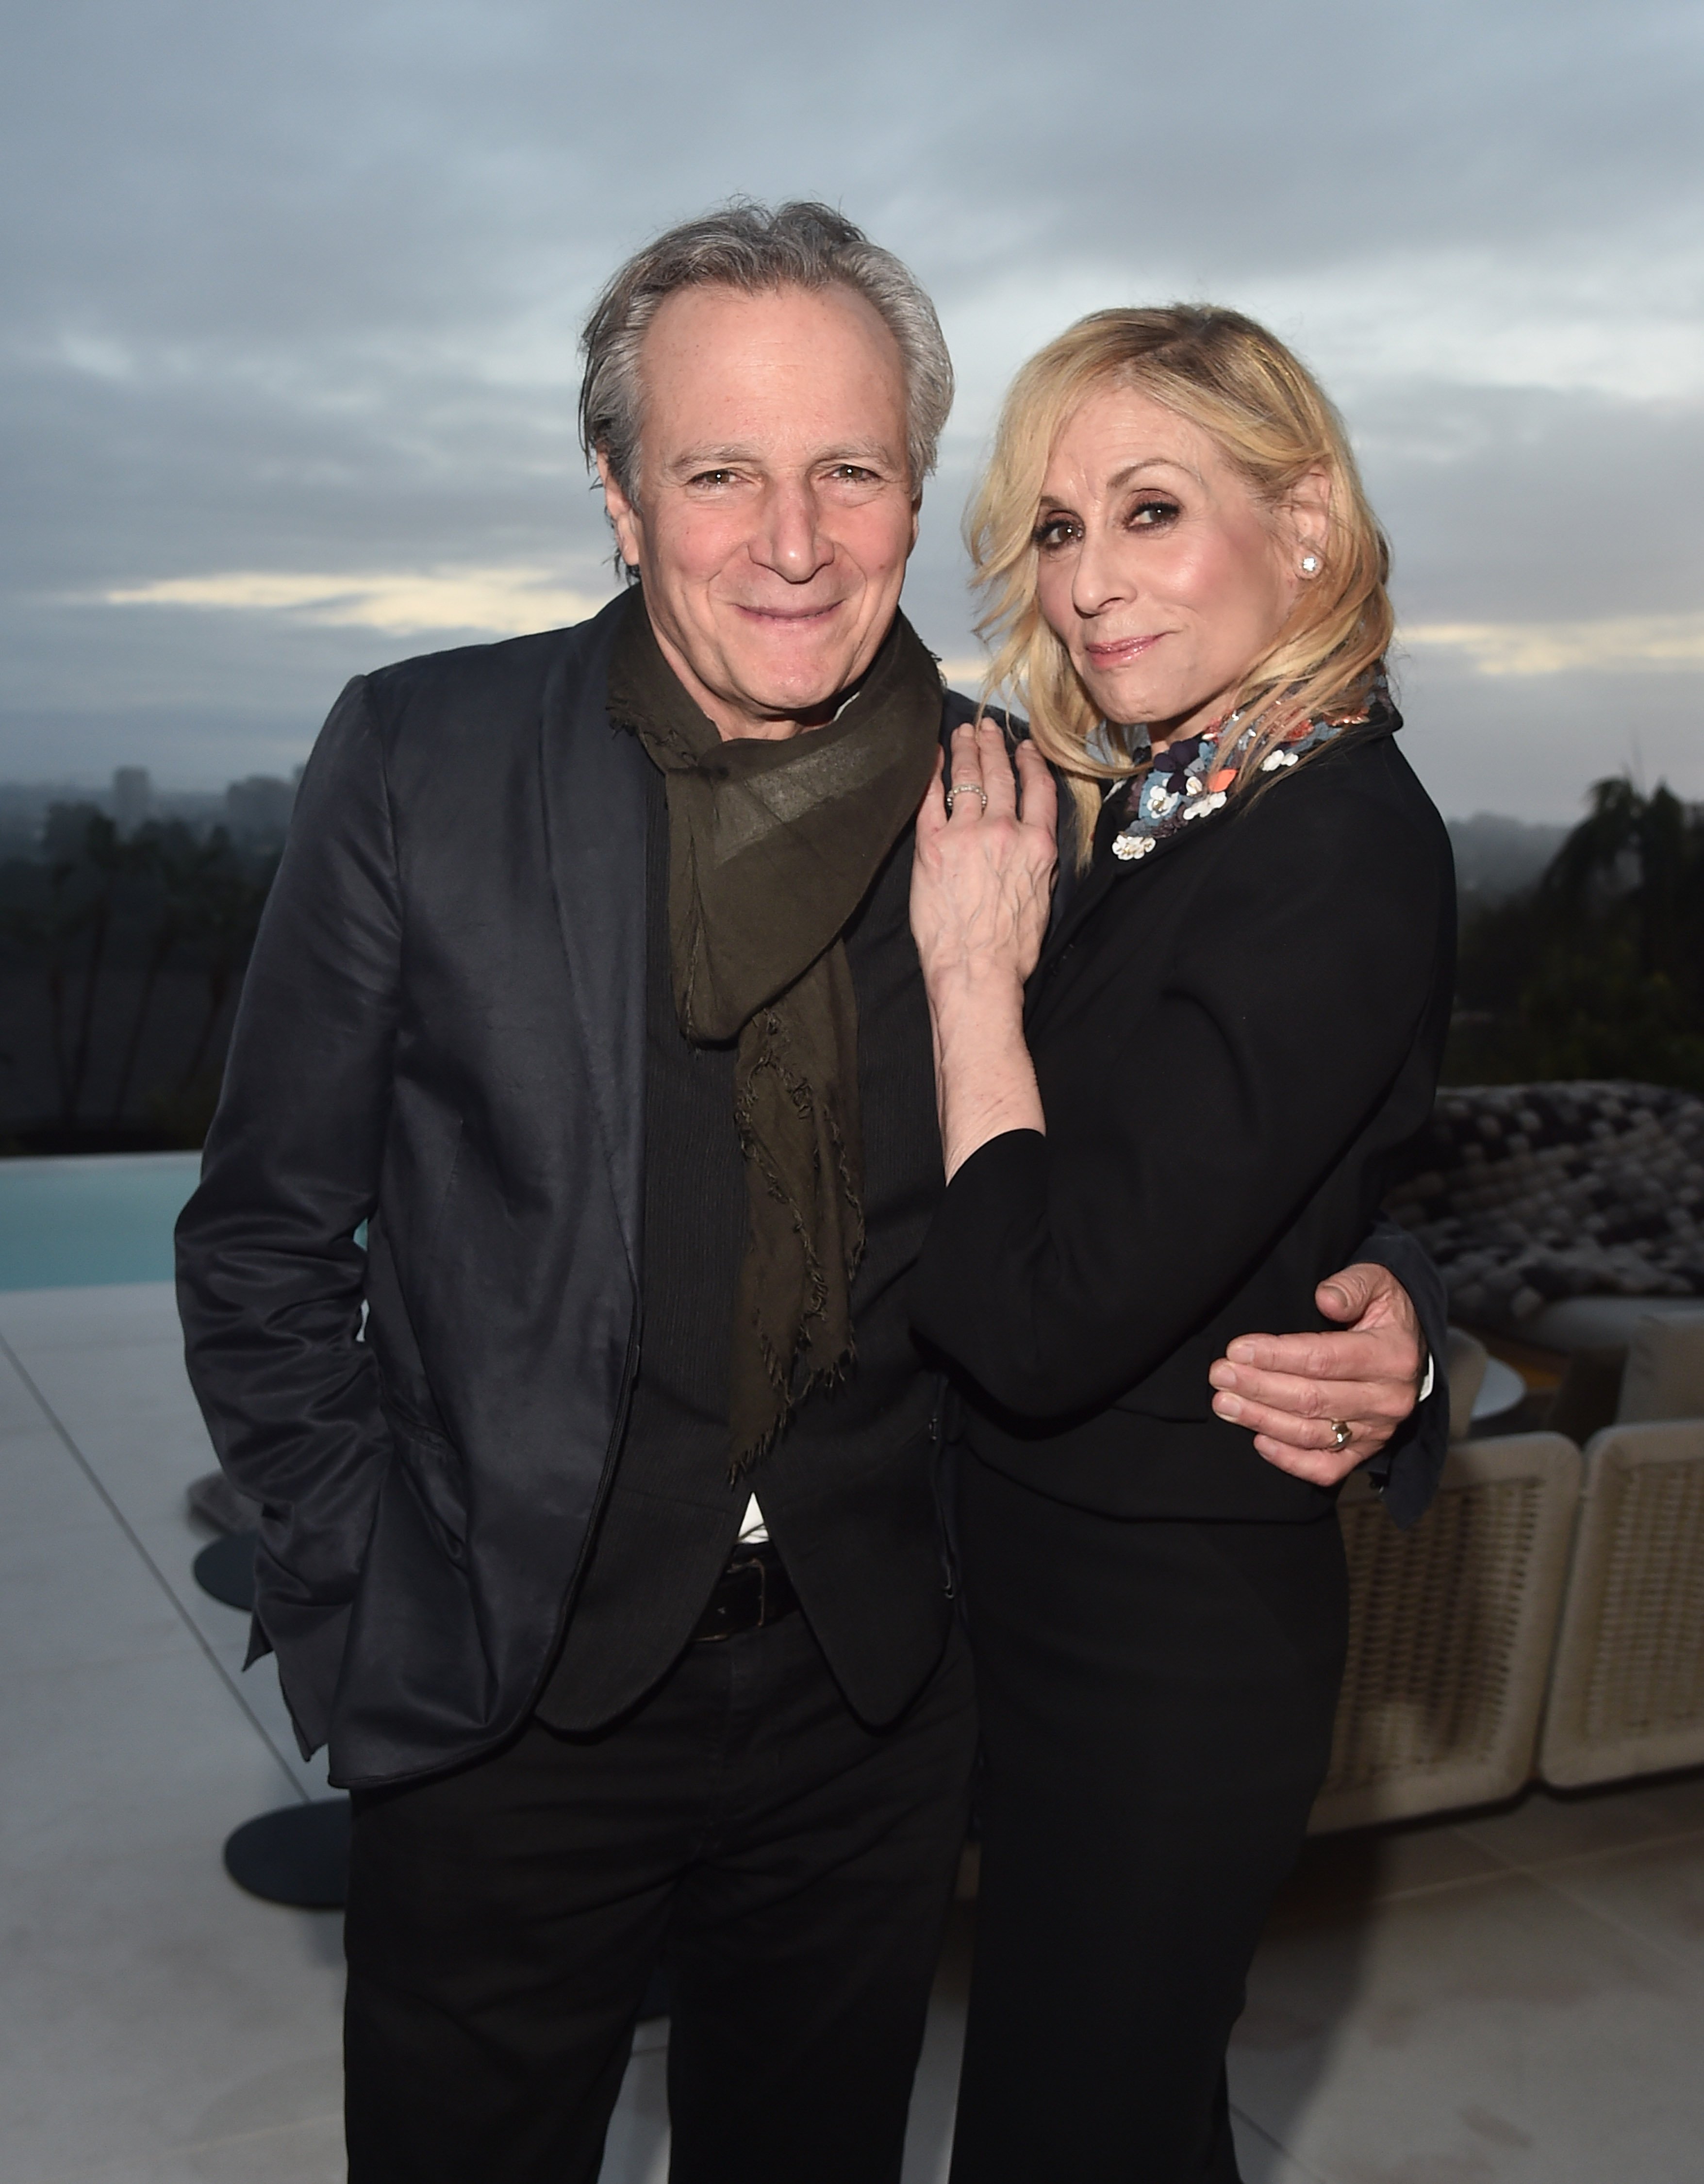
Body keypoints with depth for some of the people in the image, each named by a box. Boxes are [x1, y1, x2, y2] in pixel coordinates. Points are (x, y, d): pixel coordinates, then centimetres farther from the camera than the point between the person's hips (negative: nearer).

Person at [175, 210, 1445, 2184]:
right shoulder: (424, 762, -10)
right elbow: (262, 1247, -3)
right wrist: (375, 1596, -7)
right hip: (509, 1705, -2)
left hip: (880, 1704, 3)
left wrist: (1364, 1330, -15)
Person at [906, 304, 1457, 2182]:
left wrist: (973, 964, -18)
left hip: (1161, 1641, -8)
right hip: (1040, 1590, 8)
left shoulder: (1335, 852, -22)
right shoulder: (1160, 809, 4)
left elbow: (1043, 1319, -27)